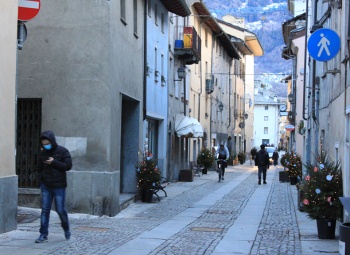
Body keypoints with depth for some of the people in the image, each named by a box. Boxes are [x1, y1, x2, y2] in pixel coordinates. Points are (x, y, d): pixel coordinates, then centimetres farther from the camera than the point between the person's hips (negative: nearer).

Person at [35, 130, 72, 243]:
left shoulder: (63, 151, -7)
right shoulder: (42, 153, 6)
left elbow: (68, 166, -13)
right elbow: (40, 169, 15)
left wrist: (54, 162, -18)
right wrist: (40, 181, 4)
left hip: (59, 187, -4)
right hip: (46, 187, 4)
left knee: (61, 210, 1)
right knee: (45, 210, 1)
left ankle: (66, 230, 25)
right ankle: (43, 235, 4)